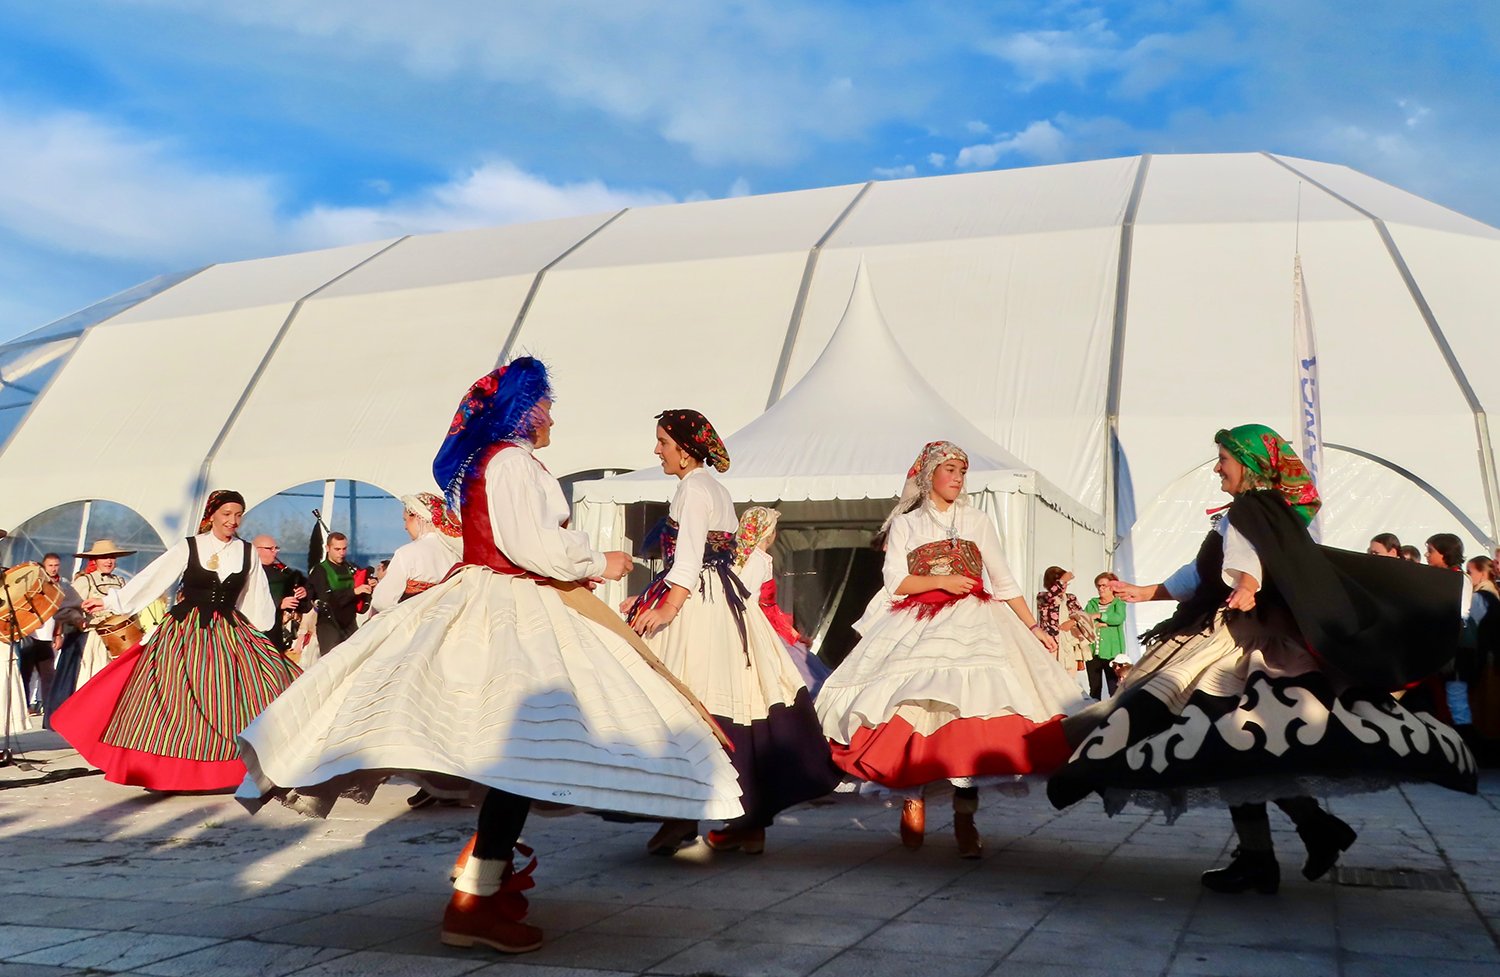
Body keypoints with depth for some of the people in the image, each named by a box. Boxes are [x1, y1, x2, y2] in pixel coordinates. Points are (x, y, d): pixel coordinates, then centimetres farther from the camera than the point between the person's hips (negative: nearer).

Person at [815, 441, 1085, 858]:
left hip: (970, 622, 0)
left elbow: (1004, 581, 17)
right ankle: (913, 800, 1)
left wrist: (1033, 627, 11)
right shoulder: (904, 525, 14)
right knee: (910, 704, -17)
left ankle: (965, 819, -15)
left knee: (965, 711, -18)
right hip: (916, 626, 0)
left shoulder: (978, 521, 18)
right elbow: (895, 581, 3)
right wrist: (941, 581, -8)